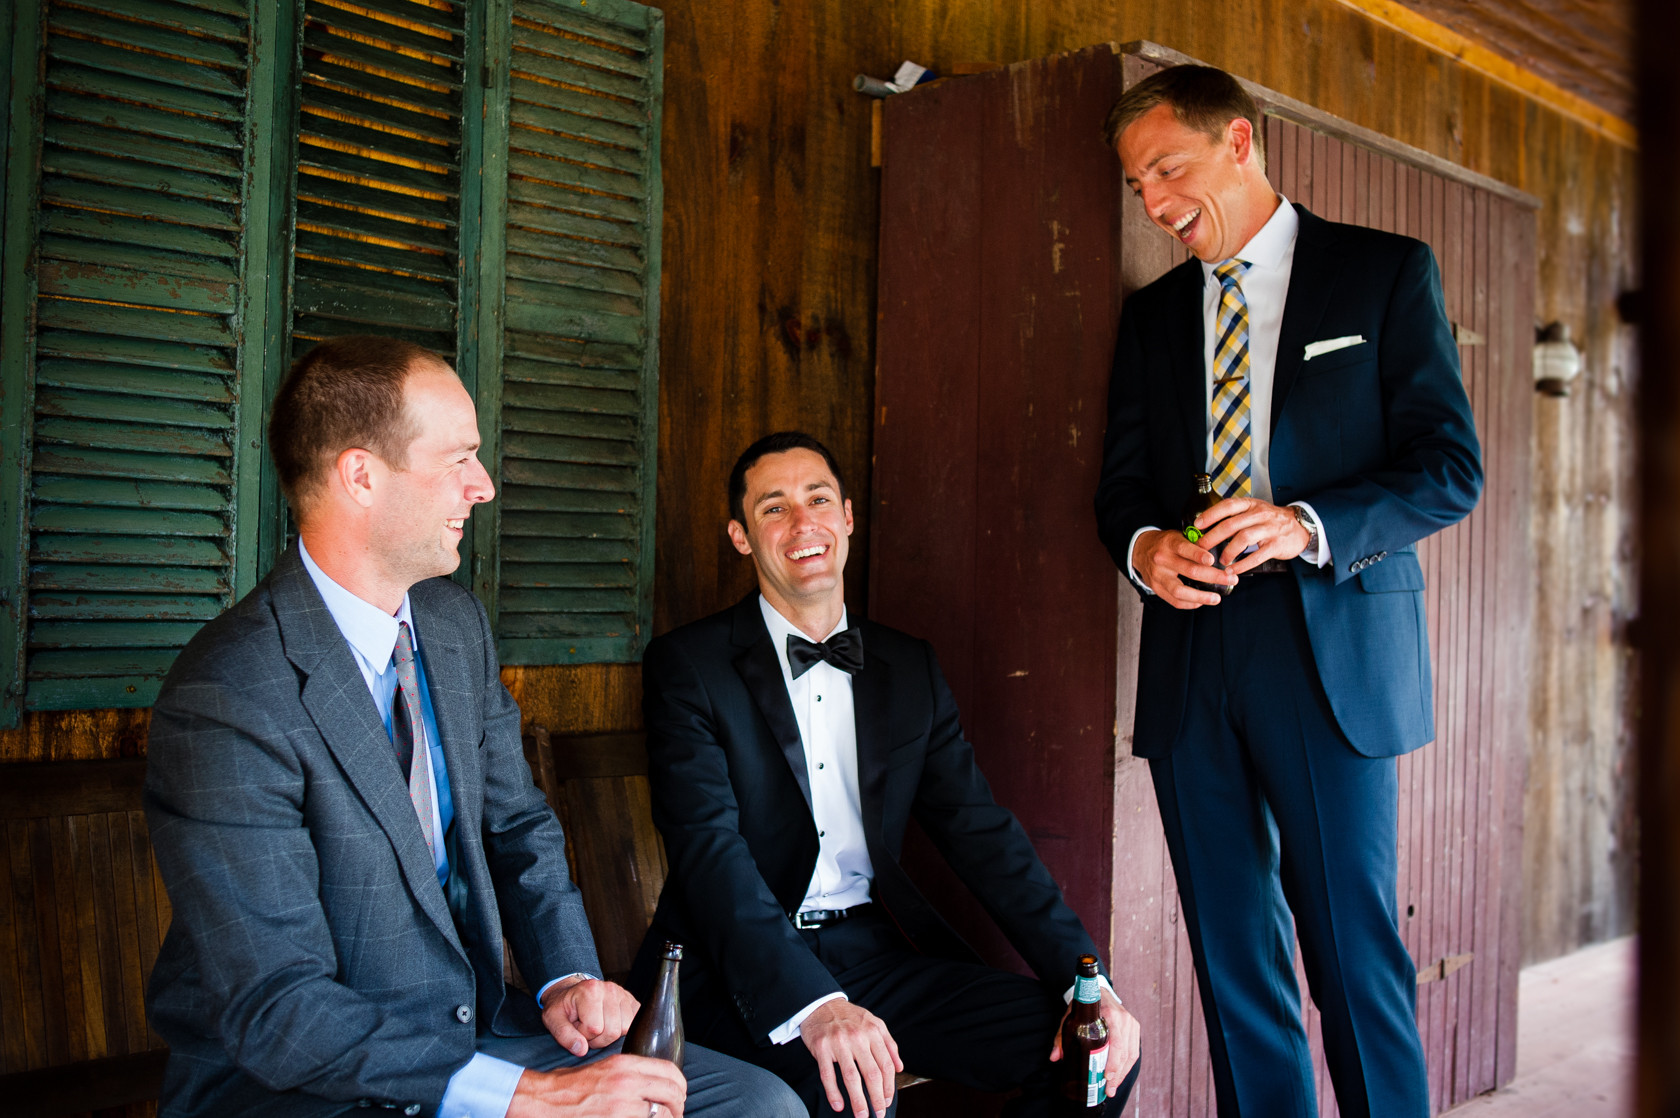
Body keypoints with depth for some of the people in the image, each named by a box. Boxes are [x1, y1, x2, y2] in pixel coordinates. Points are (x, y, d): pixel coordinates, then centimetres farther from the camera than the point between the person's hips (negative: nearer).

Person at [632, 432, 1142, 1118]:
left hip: (877, 951, 5)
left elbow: (981, 832, 7)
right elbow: (709, 848, -15)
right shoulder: (688, 665, -2)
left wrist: (1086, 979, -7)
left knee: (1099, 1050, -10)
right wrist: (812, 1004, -30)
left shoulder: (910, 668, 12)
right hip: (747, 973, -4)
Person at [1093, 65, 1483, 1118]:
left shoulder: (1388, 271, 4)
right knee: (1233, 952, 7)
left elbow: (1452, 466, -2)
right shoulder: (1153, 314, 17)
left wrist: (1308, 526, -18)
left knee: (1354, 947, -2)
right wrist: (1142, 546, -7)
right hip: (1192, 657, 4)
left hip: (1331, 653, -4)